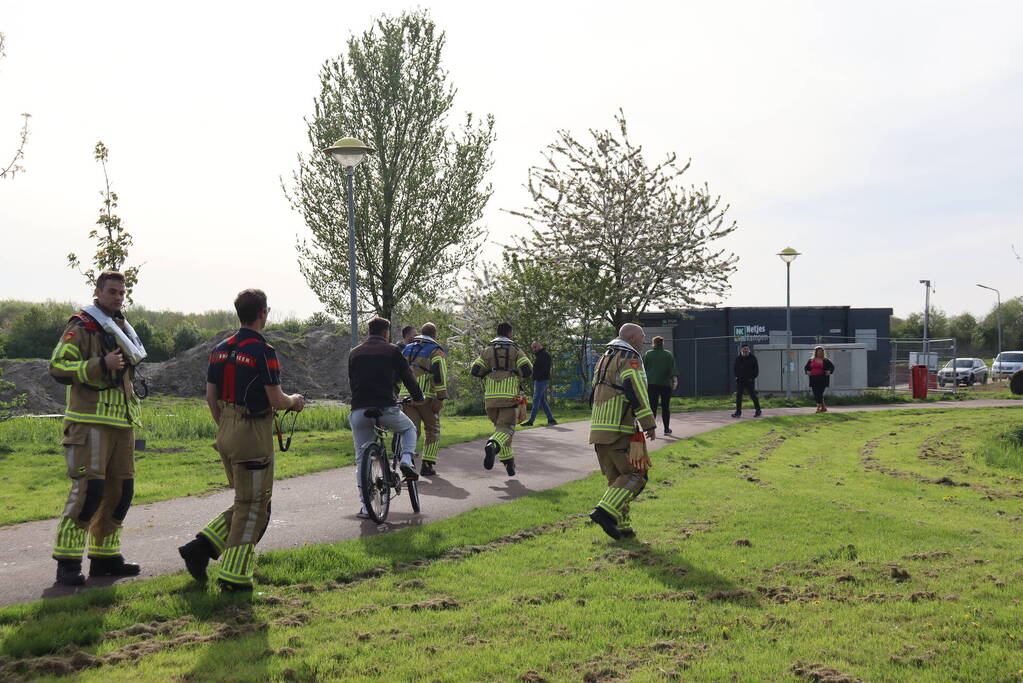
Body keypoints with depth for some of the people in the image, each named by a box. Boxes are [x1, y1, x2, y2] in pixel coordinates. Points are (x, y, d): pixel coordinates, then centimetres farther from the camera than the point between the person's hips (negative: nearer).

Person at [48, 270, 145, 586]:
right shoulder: (81, 327, -6)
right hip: (91, 421, -8)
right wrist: (101, 365, -23)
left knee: (121, 488, 9)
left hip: (121, 423, 8)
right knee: (89, 488, -13)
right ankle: (67, 562, -6)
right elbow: (58, 367, -14)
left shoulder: (121, 328, 20)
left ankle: (105, 556, 19)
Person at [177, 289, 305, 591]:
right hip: (253, 434, -8)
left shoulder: (220, 349, 9)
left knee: (245, 503, 19)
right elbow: (276, 400, -15)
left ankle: (201, 547, 9)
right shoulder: (262, 351, -15)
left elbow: (211, 397, 13)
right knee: (253, 507, 2)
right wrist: (294, 401, 6)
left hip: (226, 433, 8)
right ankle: (234, 576, 6)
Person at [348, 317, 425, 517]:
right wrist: (418, 397, 26)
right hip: (386, 408, -3)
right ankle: (407, 459, 1)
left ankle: (366, 506, 7)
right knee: (409, 429, 28)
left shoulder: (354, 353, 16)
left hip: (359, 410, 3)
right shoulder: (391, 350, 5)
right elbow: (407, 376, 9)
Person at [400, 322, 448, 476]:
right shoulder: (436, 351, -1)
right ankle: (427, 465, 9)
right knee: (432, 430, 11)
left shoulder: (407, 349, 18)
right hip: (426, 397, -4)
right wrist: (441, 398, -13)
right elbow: (439, 374, -13)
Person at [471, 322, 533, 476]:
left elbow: (474, 370, 0)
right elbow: (527, 370, -7)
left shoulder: (487, 350, 10)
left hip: (491, 395, 3)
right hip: (509, 395, -3)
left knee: (500, 426, 19)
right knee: (506, 428, -5)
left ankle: (508, 461, 16)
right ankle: (492, 446, -36)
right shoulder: (515, 350, 4)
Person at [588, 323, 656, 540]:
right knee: (635, 475, -4)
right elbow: (635, 390, -19)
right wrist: (649, 423, -19)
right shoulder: (629, 357, -6)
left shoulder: (604, 358, 23)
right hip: (619, 430, -9)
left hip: (599, 429, 9)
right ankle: (605, 511, -17)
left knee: (616, 477, 13)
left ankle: (621, 526, 11)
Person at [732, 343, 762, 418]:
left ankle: (758, 411, 7)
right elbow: (735, 368, 18)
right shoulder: (738, 358, 9)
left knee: (753, 395, -2)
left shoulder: (752, 358, 0)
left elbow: (756, 369, 0)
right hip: (740, 381, 4)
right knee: (738, 396, 2)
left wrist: (752, 377, -8)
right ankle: (738, 412, 7)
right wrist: (737, 376, 5)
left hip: (749, 380, -4)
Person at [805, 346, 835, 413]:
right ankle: (823, 407, 15)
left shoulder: (825, 360, 5)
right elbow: (805, 367, 20)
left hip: (822, 379, -4)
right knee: (815, 394, 2)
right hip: (813, 379, 4)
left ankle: (818, 408, -5)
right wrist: (807, 372, 1)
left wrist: (829, 372, -13)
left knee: (819, 393, -10)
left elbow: (832, 366, 3)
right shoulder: (811, 360, 13)